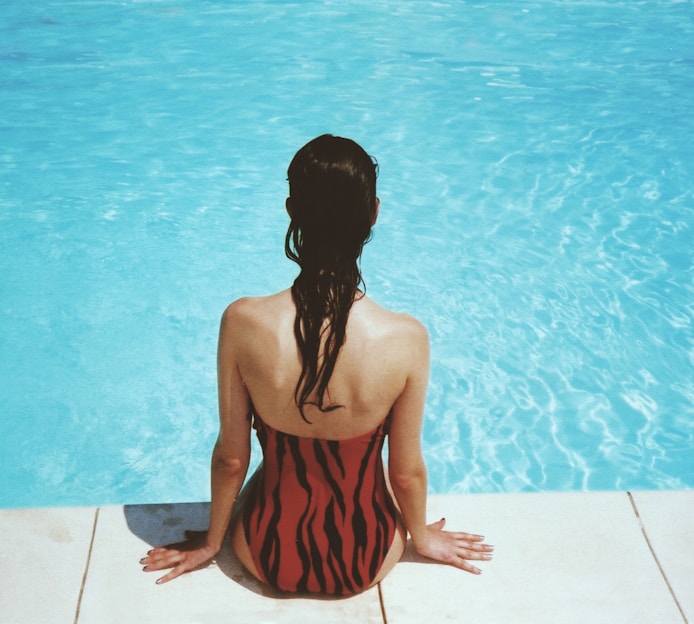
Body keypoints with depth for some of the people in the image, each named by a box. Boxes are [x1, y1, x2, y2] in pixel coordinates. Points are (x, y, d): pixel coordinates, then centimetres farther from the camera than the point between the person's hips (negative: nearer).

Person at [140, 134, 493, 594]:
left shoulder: (242, 323, -26)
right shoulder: (406, 339, -27)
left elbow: (230, 459, -12)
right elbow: (407, 473, -12)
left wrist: (211, 542, 8)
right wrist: (424, 536, 10)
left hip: (269, 558, 1)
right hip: (366, 564, 0)